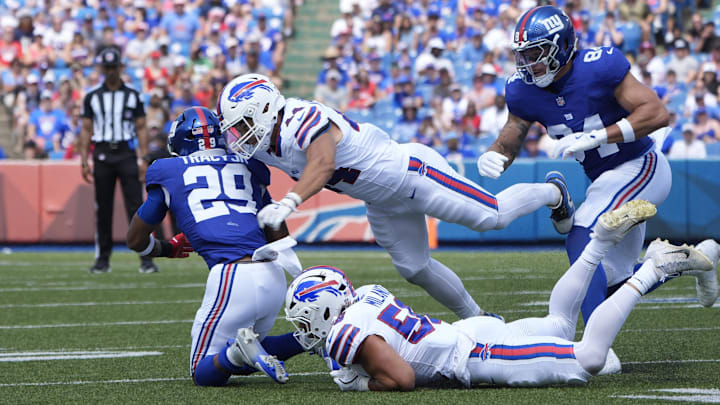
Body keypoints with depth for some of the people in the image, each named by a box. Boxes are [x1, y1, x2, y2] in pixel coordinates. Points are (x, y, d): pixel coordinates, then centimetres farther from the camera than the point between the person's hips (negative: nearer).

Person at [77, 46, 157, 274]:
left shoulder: (133, 96, 8)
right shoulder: (92, 97, 9)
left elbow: (141, 129, 6)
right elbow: (86, 131, 8)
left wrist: (144, 159, -3)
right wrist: (84, 162, 1)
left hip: (127, 154, -1)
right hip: (102, 155, 1)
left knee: (136, 206, -8)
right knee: (103, 209, 3)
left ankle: (146, 258, -8)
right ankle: (103, 259, 10)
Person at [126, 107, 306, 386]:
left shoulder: (170, 173, 12)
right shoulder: (247, 167, 22)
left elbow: (136, 240, 23)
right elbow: (280, 237, 27)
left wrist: (168, 249, 44)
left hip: (232, 278, -5)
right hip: (274, 279, 5)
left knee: (204, 373, 10)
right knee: (243, 360, 25)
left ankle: (240, 351, -23)